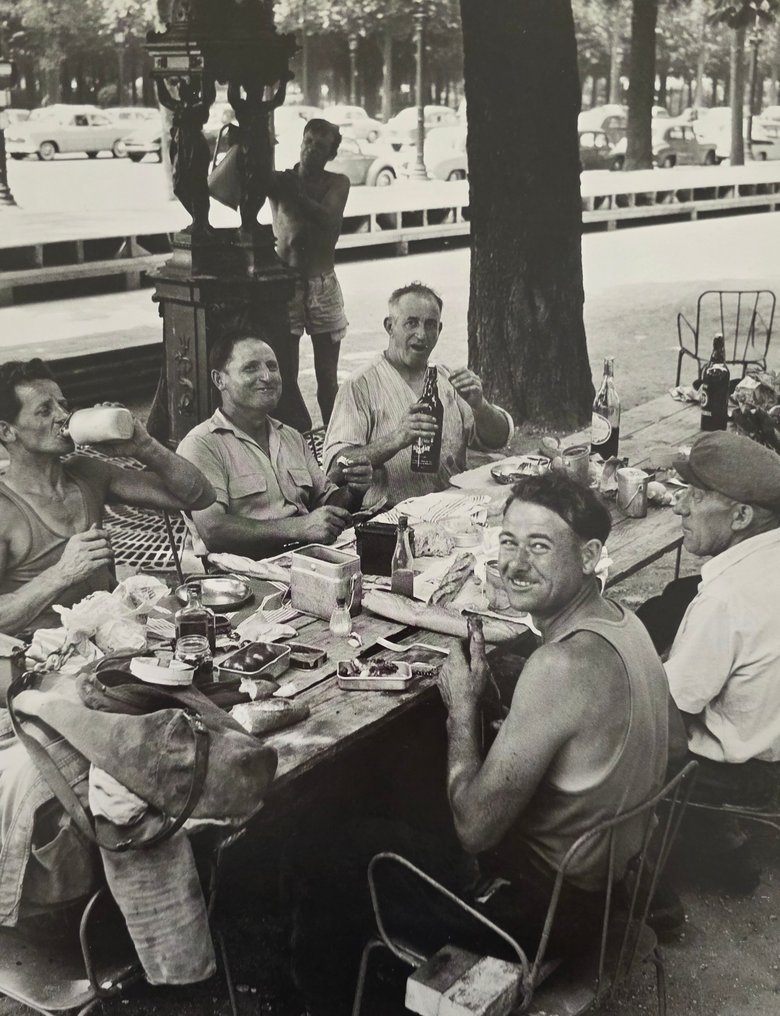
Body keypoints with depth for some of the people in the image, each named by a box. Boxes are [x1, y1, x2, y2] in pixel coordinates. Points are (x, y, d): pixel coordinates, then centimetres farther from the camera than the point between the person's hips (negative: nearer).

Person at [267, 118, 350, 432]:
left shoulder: (337, 183, 2)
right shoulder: (278, 180, 0)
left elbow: (328, 219, -18)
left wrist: (295, 194, -29)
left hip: (322, 286, 1)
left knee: (327, 377, 5)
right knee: (284, 376, -4)